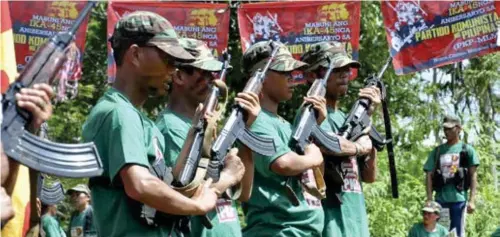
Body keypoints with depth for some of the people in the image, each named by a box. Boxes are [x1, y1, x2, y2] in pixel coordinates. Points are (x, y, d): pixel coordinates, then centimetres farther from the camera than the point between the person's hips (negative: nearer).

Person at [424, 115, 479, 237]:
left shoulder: (467, 150, 6)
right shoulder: (437, 151, 12)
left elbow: (473, 176, 3)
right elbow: (429, 176, 9)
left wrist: (472, 200, -6)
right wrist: (429, 200, 0)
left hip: (459, 199, -2)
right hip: (440, 199, 2)